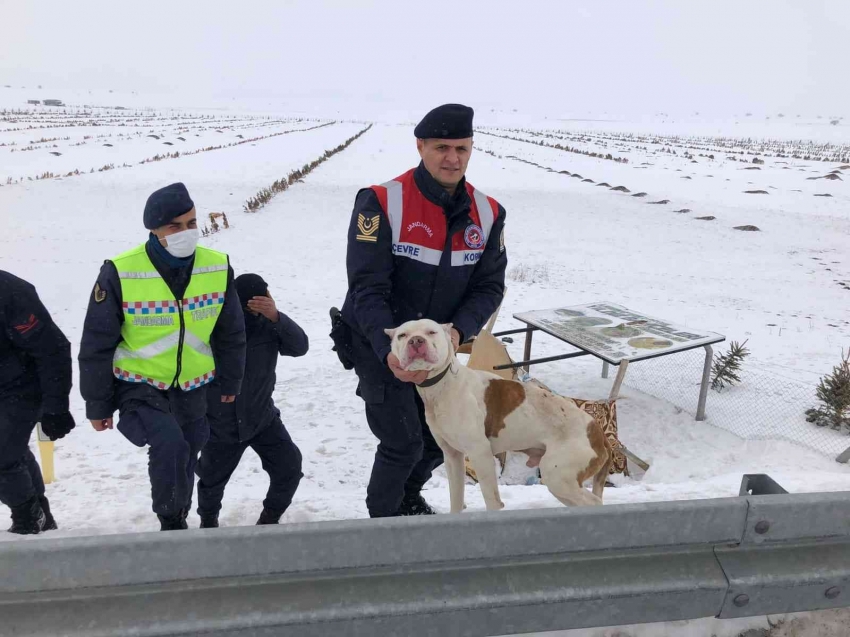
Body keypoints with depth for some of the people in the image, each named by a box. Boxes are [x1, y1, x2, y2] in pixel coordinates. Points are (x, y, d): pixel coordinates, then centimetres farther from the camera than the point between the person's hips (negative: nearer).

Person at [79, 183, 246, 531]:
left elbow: (231, 332, 6)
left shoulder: (218, 268, -11)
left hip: (192, 389, 4)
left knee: (184, 459, 18)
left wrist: (230, 382, 14)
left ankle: (178, 518, 46)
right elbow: (97, 344, -9)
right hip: (139, 386, -4)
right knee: (169, 445, -27)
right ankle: (171, 522, -3)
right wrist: (97, 405, -3)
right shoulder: (120, 273, -21)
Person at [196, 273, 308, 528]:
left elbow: (300, 346, -25)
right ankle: (208, 519, 48)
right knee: (212, 478, 15)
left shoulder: (267, 323, -13)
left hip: (262, 417, 2)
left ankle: (269, 518, 23)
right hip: (221, 424, -2)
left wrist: (276, 317, -39)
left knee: (290, 467, -4)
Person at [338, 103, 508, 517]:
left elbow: (489, 286, -5)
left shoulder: (487, 213, -7)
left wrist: (458, 331, -22)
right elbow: (367, 289, -23)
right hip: (379, 344, -5)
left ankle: (409, 496, 48)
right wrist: (390, 351, -34)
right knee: (404, 442, -8)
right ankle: (383, 516, 22)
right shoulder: (381, 203, -21)